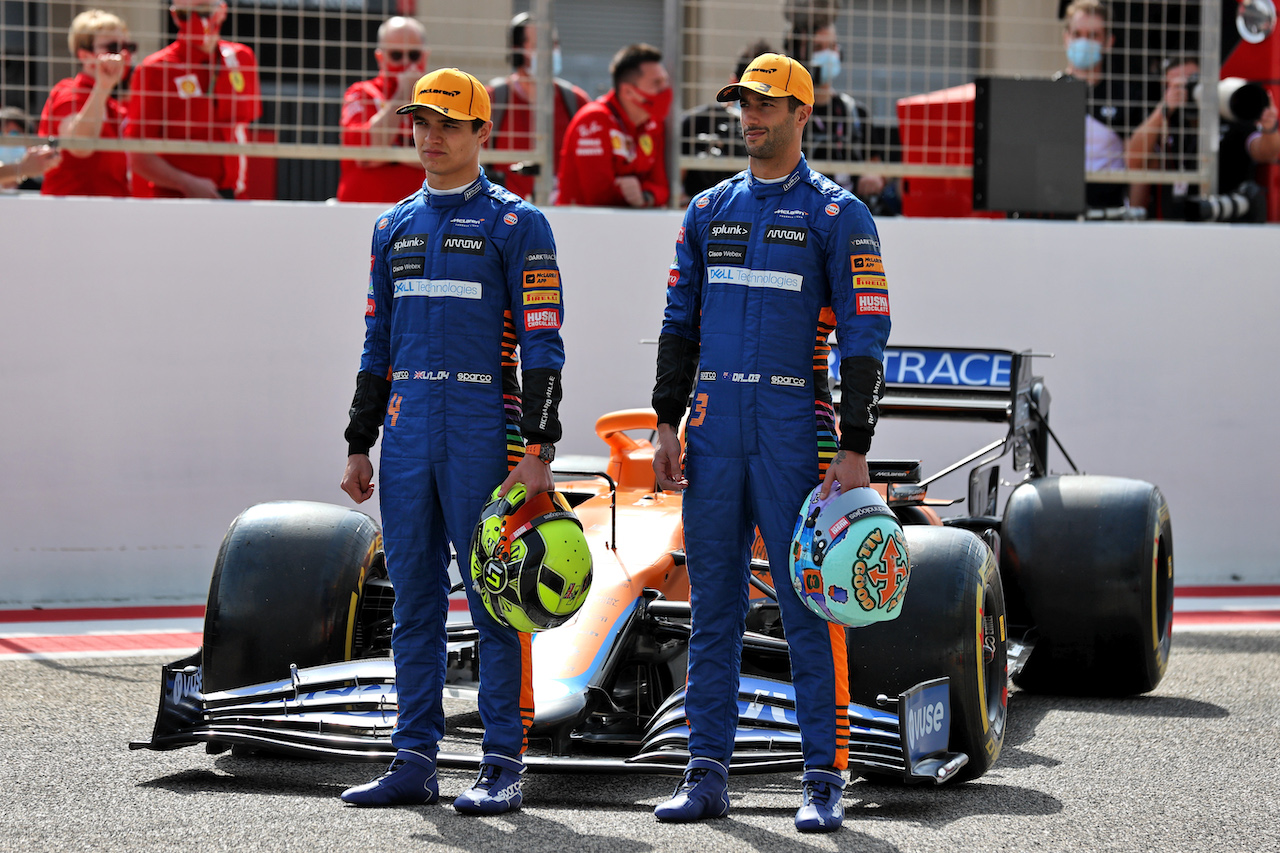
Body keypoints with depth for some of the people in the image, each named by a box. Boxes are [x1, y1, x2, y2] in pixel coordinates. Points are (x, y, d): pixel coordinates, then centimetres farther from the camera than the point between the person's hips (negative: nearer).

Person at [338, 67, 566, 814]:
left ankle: (505, 768, -1)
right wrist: (359, 445, 14)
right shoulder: (394, 228, 16)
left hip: (485, 433, -6)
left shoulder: (516, 223, -2)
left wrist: (538, 449, -15)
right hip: (408, 436, 6)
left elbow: (542, 345, -7)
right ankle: (415, 763, 12)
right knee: (414, 603, 7)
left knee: (496, 604, -4)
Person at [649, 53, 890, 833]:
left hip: (794, 431, -5)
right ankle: (709, 774, 11)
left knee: (810, 608, -4)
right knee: (713, 607, 6)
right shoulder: (709, 210, 13)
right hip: (713, 432, 5)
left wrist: (856, 448, -11)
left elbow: (865, 338, -5)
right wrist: (667, 425, 8)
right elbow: (680, 324, 16)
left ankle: (826, 779, 0)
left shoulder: (838, 214, -1)